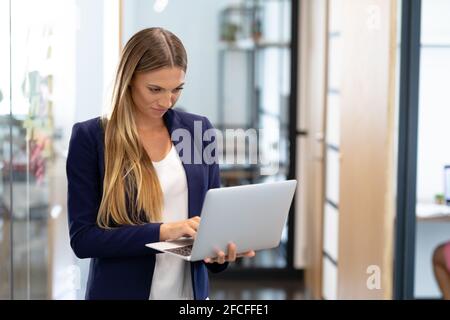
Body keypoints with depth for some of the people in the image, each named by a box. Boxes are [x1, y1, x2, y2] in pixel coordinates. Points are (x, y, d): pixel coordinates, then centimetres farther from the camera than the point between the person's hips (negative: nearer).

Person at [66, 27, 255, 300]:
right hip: (122, 290, -3)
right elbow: (82, 237, -12)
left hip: (190, 289, 3)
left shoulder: (199, 130, 2)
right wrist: (162, 232, -23)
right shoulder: (90, 137, -9)